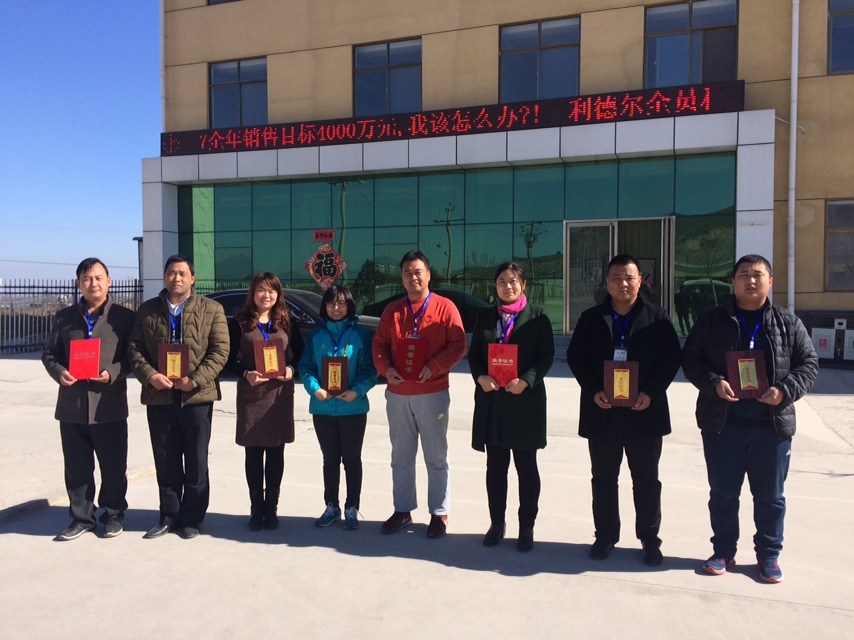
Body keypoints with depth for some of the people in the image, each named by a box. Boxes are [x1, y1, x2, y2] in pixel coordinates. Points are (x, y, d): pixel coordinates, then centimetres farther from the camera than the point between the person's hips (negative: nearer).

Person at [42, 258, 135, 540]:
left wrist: (113, 373, -18)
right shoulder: (64, 317, 10)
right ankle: (81, 517, 24)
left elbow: (132, 356, 0)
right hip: (72, 405, 3)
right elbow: (49, 354, 12)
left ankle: (113, 515, 23)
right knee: (77, 468, 10)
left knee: (113, 466, 7)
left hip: (110, 405, -2)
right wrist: (59, 372, -9)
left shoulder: (124, 317, 2)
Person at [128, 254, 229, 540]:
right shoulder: (147, 310, 10)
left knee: (196, 463, 7)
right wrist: (150, 376, -12)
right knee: (166, 462, 10)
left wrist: (196, 380, -16)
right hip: (158, 397, 2)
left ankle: (192, 518, 20)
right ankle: (169, 516, 24)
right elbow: (134, 349, 6)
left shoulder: (211, 309, 2)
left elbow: (220, 350, -5)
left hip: (197, 397, -2)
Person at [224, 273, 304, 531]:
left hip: (281, 395, 1)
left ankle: (271, 508, 16)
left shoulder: (287, 322, 7)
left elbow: (300, 354, 10)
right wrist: (245, 374, -17)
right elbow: (229, 359, 0)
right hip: (250, 395, -1)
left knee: (276, 452, 6)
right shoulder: (240, 322, 2)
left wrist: (292, 370, -10)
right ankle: (256, 508, 15)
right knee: (253, 452, 3)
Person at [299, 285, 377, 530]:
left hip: (353, 408, -2)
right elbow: (306, 366, 1)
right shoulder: (316, 335, 5)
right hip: (322, 408, 2)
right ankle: (331, 507, 26)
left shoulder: (360, 334, -3)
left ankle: (351, 509, 19)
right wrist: (314, 388, -16)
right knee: (330, 460, 14)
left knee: (352, 460, 8)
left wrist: (357, 391, -21)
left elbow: (369, 369, -6)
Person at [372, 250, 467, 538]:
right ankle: (402, 510, 25)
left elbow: (458, 346, -7)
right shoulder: (392, 310, 9)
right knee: (401, 456, 12)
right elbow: (379, 344, 8)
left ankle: (439, 514, 16)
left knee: (436, 457, 5)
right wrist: (386, 368, -10)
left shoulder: (444, 307, -3)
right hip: (397, 394, 4)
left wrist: (433, 367, -18)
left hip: (432, 394, -3)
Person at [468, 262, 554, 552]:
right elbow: (474, 353, 8)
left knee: (526, 466, 6)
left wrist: (525, 381, -19)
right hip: (491, 399, 3)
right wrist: (481, 377, -11)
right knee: (495, 466, 11)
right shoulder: (485, 317, 10)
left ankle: (526, 526, 18)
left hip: (525, 400, -3)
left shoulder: (537, 317, 0)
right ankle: (496, 523, 23)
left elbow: (546, 356, -5)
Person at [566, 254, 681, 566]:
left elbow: (671, 358, -2)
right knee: (603, 479, 11)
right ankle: (605, 536, 24)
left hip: (644, 411, -1)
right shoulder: (591, 318, 5)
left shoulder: (657, 317, 2)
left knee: (646, 480, 9)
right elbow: (575, 356, 2)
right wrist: (593, 390, -11)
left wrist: (651, 393, -14)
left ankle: (650, 538, 22)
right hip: (602, 411, 1)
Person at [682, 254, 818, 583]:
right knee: (722, 493, 10)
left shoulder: (788, 323, 5)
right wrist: (714, 383, -15)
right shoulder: (712, 320, 3)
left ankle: (768, 554, 28)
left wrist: (786, 390, -11)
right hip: (722, 423, 0)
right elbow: (690, 359, 3)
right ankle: (723, 551, 25)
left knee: (770, 496, 11)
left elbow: (808, 364, 6)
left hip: (772, 425, 1)